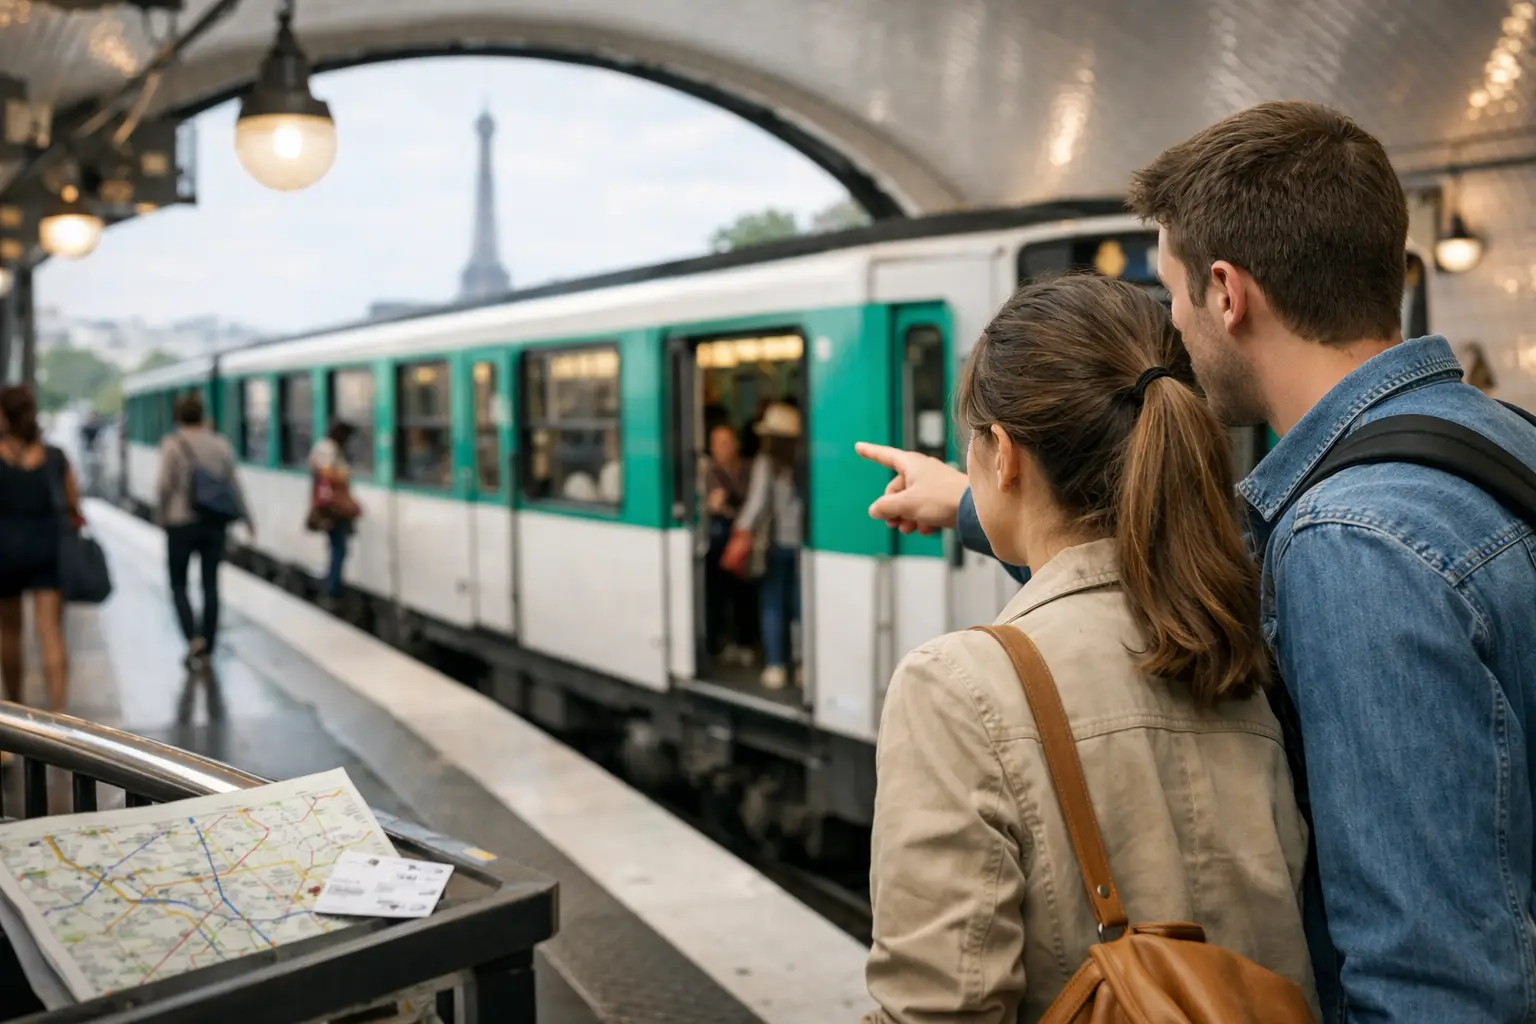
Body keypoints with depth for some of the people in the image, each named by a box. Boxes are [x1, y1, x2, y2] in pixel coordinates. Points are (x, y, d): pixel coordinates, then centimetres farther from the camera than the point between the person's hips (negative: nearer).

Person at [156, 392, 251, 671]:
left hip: (182, 523, -3)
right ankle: (206, 650, 13)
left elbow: (165, 484, -14)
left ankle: (193, 637, -8)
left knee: (179, 584, 11)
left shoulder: (173, 444, -8)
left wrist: (161, 515, 2)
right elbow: (233, 484, 6)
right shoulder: (220, 444, 3)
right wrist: (247, 518, 17)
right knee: (210, 585, 9)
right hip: (215, 523, 3)